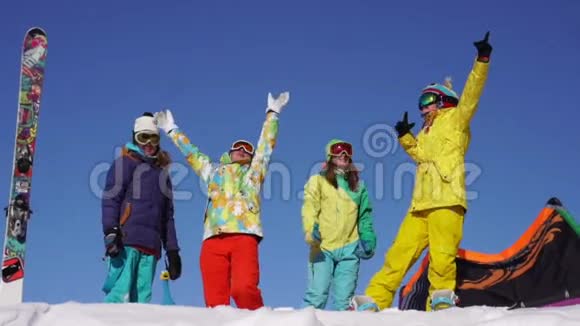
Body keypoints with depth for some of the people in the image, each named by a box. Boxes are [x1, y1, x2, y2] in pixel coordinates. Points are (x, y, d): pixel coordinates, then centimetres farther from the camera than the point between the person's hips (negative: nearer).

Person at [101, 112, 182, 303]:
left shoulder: (162, 172, 28)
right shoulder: (126, 162, 11)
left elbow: (167, 216, 28)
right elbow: (110, 199, -1)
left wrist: (172, 251, 21)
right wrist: (110, 232, -16)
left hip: (151, 246, 5)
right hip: (127, 240, -5)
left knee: (141, 299, -5)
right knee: (121, 294, -18)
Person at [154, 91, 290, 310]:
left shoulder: (253, 171, 26)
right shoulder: (213, 171, 32)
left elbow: (266, 144, 23)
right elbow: (191, 152, 40)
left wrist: (272, 114, 23)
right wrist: (172, 131, 47)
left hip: (244, 236, -2)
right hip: (213, 240, 2)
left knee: (244, 289, -25)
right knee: (215, 300, -9)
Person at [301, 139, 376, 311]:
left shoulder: (358, 185, 20)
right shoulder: (318, 181, 9)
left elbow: (364, 215, 22)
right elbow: (309, 208, -3)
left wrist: (367, 237, 8)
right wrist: (311, 229, -20)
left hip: (349, 248, 3)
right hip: (322, 246, -3)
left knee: (344, 297, 1)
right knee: (317, 294, -12)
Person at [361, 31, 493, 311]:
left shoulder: (454, 119, 9)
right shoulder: (426, 133, 29)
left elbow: (471, 94, -4)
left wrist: (482, 60, -13)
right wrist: (405, 136, 29)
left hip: (446, 202, -7)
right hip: (420, 204, 7)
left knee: (441, 256, -17)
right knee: (398, 254, 2)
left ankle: (442, 300, -9)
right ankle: (374, 301, 1)